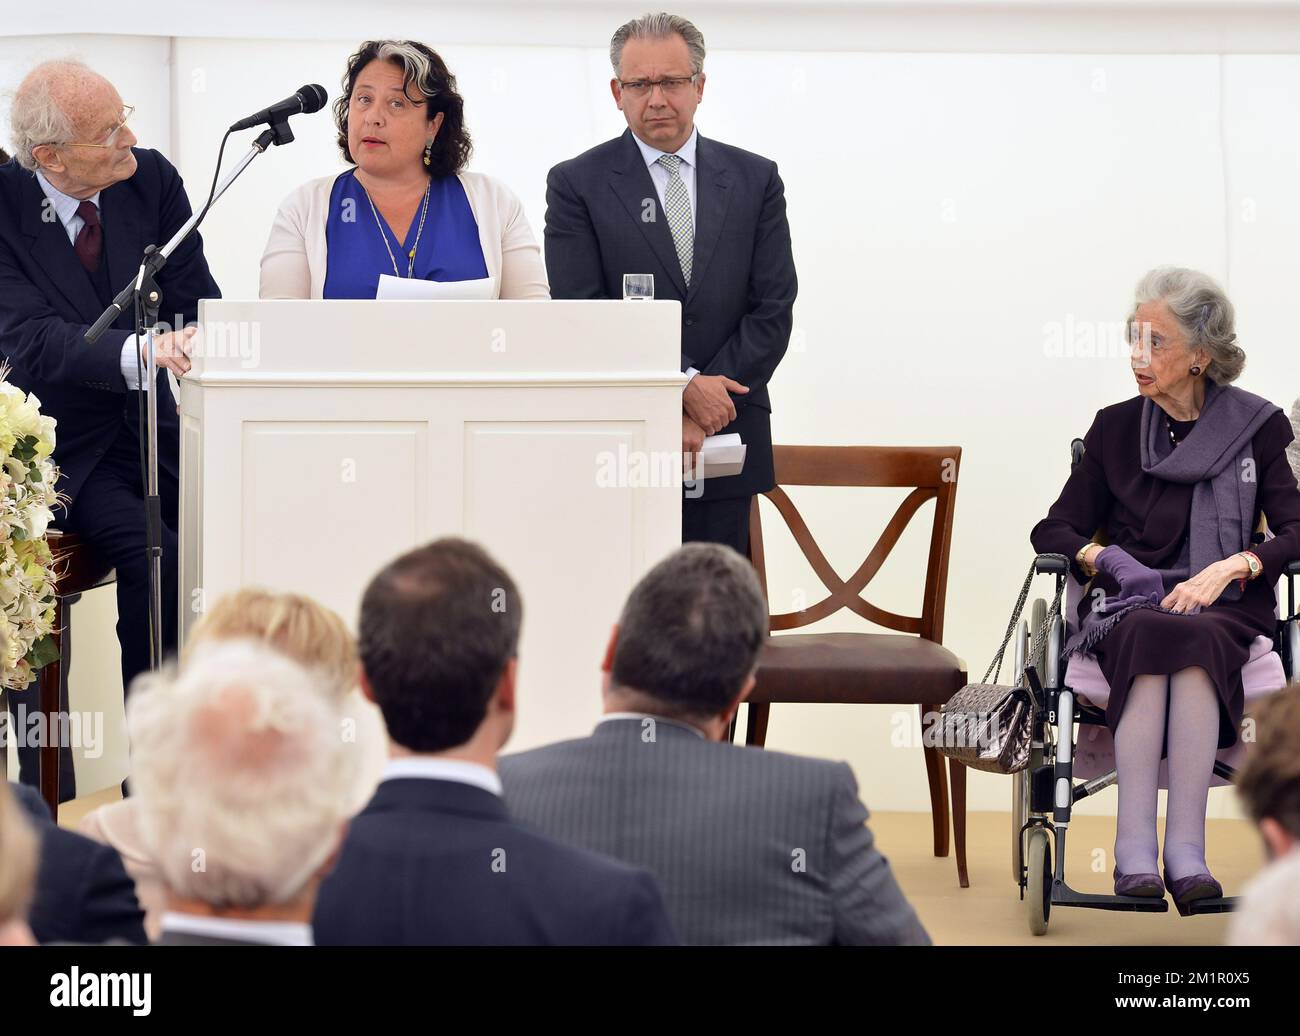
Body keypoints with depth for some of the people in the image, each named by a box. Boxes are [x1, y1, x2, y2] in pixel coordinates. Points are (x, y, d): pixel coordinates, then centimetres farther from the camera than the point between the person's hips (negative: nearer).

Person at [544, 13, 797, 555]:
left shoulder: (755, 180, 10)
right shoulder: (577, 184, 3)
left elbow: (773, 309, 4)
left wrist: (702, 409, -7)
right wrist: (683, 388, -13)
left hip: (729, 445, 2)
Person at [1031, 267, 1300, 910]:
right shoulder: (1115, 429, 15)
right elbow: (1054, 531, 15)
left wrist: (1229, 568, -18)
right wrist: (1105, 559, -6)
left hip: (1224, 612, -1)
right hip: (1127, 607, 1)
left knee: (1196, 641, -38)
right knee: (1150, 637, -36)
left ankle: (1186, 850, -43)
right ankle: (1134, 852, -44)